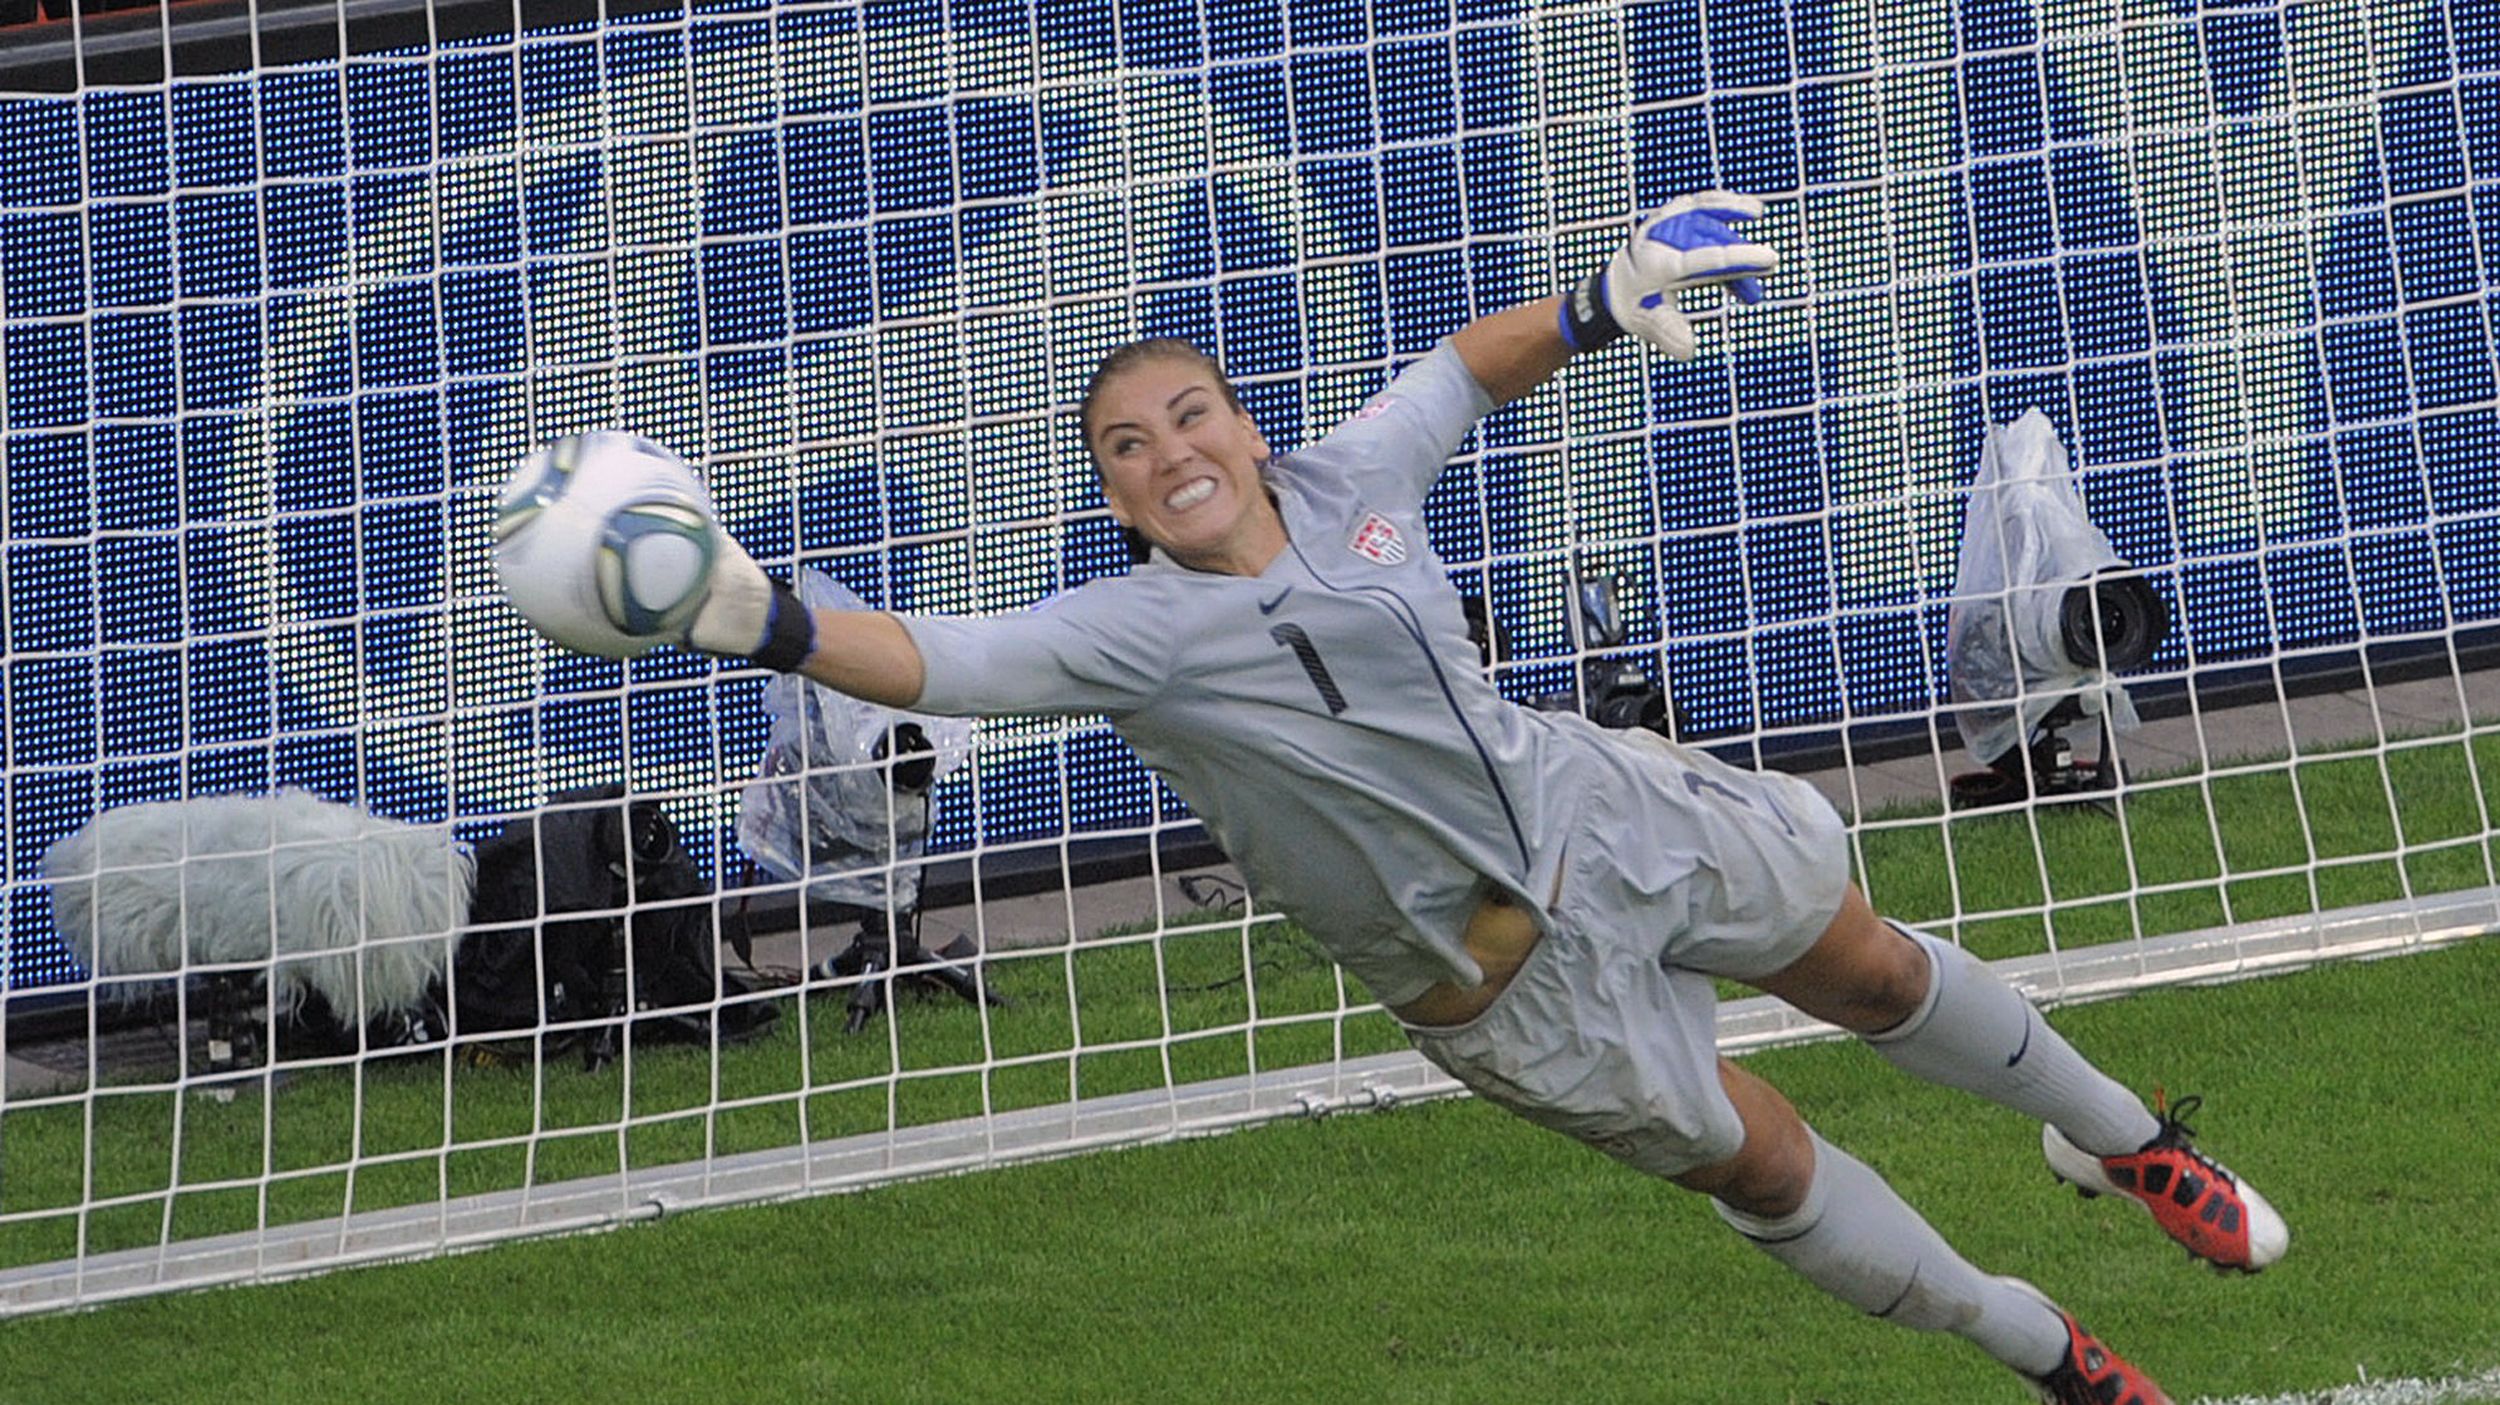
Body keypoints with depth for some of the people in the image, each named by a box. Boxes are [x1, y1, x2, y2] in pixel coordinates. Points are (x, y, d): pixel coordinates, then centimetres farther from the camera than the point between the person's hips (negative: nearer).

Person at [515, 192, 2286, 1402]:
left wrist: (1600, 305, 0)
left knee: (1874, 965, 19)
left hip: (1593, 804, 4)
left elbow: (1461, 371, 11)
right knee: (1763, 1163, 6)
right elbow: (937, 662, -35)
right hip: (1500, 965, -4)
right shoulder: (1133, 636, -22)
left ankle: (2123, 1138, 48)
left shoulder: (1346, 478, -8)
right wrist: (765, 621, -50)